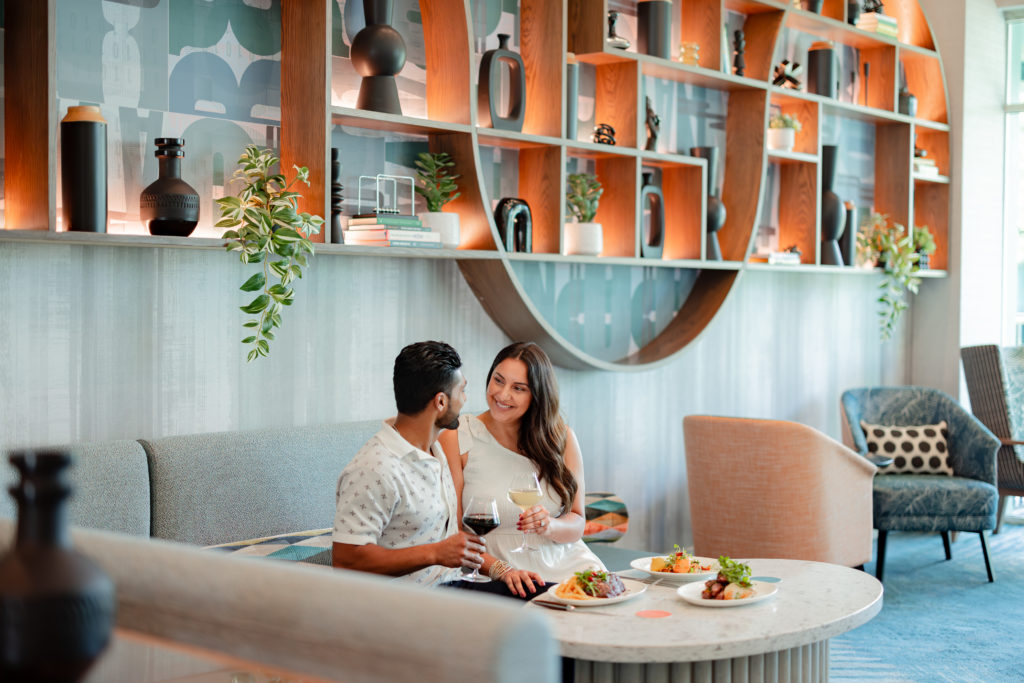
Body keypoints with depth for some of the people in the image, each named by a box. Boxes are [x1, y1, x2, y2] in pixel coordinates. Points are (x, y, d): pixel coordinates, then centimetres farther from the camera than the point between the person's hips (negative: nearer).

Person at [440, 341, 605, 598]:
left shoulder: (562, 438, 6)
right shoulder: (455, 440, -3)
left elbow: (577, 524, 6)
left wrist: (549, 526, -16)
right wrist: (501, 570, -21)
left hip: (567, 565, 4)